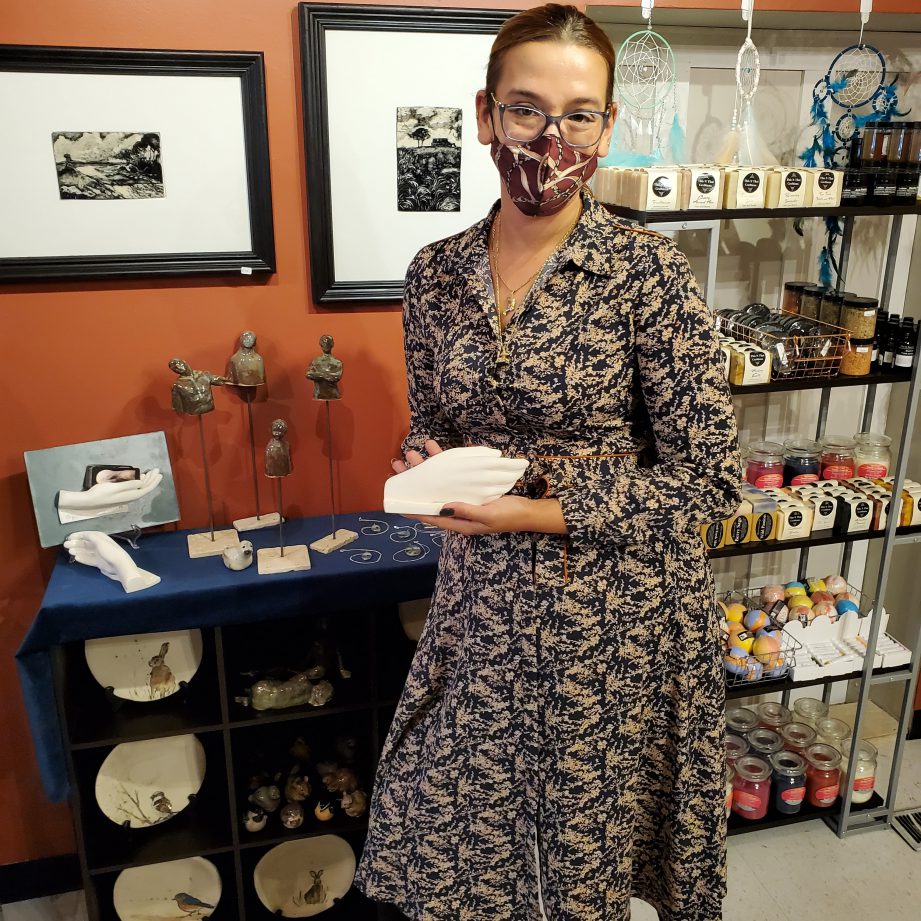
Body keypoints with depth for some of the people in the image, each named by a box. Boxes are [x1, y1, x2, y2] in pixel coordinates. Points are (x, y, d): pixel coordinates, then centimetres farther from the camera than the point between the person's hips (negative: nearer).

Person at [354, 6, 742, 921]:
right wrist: (426, 463, -10)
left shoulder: (647, 272, -14)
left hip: (620, 620, -3)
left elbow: (706, 479, -13)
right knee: (449, 846, 17)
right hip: (483, 609, 4)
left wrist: (537, 512, -20)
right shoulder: (436, 271, -1)